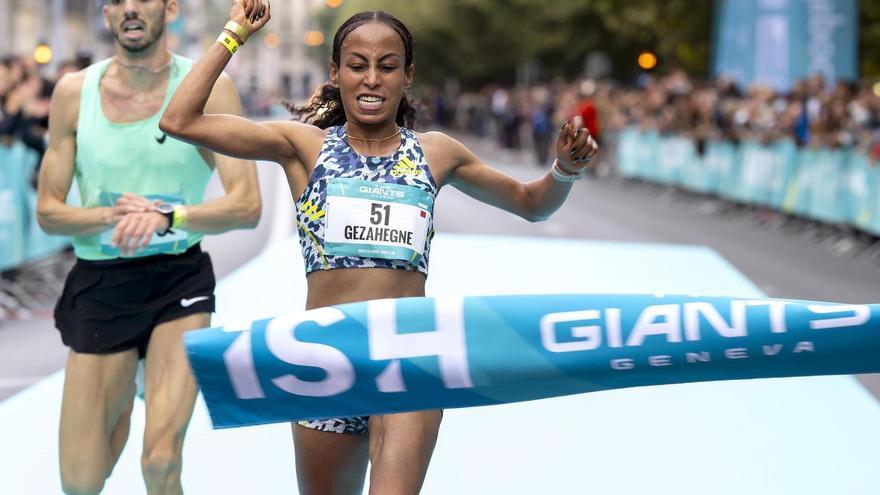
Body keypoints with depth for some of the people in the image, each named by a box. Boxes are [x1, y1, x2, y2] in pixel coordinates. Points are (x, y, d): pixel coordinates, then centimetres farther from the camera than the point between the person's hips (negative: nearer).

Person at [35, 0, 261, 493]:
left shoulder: (208, 87, -5)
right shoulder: (75, 91, 1)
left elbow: (246, 205, -10)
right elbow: (48, 211, 4)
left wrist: (166, 216, -25)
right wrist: (112, 215, -15)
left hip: (180, 281, -2)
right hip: (99, 285, 2)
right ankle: (124, 390, 38)